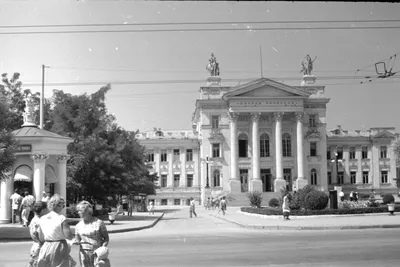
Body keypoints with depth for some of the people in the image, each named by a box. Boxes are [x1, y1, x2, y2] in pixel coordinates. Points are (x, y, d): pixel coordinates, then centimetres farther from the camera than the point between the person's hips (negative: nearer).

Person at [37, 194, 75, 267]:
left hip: (45, 248, 5)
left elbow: (41, 238, 10)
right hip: (59, 248, -5)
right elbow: (69, 236, -14)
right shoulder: (61, 218, -12)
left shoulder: (42, 219, 4)